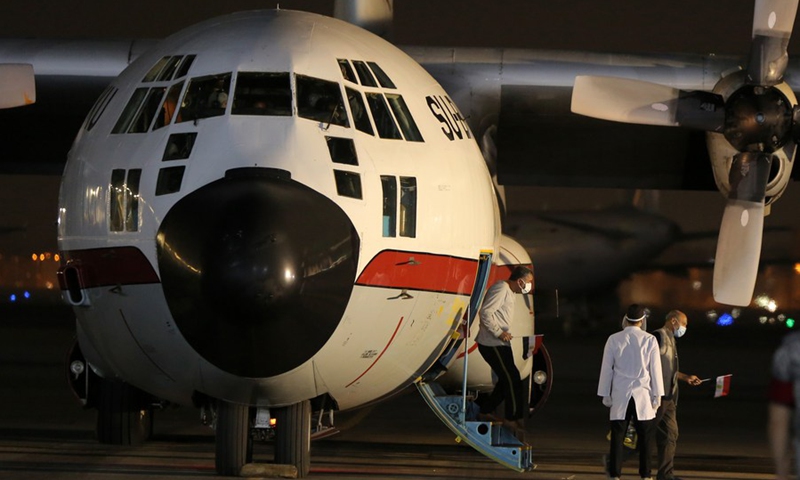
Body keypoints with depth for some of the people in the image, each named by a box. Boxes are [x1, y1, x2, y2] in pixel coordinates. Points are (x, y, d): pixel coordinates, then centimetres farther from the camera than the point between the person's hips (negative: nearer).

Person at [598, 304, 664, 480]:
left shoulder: (614, 340, -1)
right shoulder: (650, 340, -4)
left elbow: (606, 369, 2)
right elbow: (655, 369, -1)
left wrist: (605, 394, 9)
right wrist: (657, 395, 5)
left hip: (620, 395, 1)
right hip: (643, 394, -1)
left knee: (617, 437, 2)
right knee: (644, 439, 5)